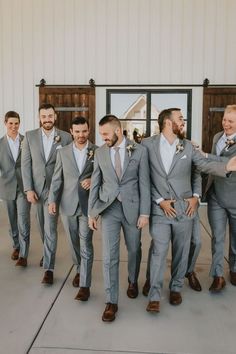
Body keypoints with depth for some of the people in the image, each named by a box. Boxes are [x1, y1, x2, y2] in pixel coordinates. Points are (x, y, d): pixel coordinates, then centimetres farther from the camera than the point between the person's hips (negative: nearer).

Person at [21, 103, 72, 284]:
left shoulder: (66, 137, -4)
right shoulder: (30, 136, 1)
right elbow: (26, 164, 0)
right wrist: (28, 189, -6)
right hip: (36, 188, 3)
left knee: (50, 228, -6)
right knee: (43, 226, 17)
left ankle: (49, 268, 3)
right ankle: (47, 252, 40)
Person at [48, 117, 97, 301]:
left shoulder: (98, 151, -2)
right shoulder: (63, 152, 4)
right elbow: (57, 179, 5)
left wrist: (93, 180, -18)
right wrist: (52, 200, -4)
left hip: (88, 205, -3)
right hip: (68, 205, 3)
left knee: (86, 245, -2)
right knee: (74, 242, 16)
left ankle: (85, 285, 7)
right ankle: (79, 269, 39)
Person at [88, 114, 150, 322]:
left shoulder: (139, 151, -5)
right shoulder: (100, 152, 2)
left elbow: (144, 183, -5)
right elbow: (95, 184, 5)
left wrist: (145, 212, -8)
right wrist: (91, 212, 4)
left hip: (132, 207, 0)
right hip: (109, 208, 1)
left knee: (134, 250, 16)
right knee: (110, 256, -2)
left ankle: (133, 281, 45)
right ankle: (111, 302, 11)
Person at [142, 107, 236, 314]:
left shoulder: (188, 146, 6)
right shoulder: (148, 145, -3)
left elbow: (205, 164, -2)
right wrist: (159, 200, -8)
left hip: (184, 209, 3)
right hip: (160, 209, -3)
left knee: (181, 252, 12)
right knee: (159, 252, 0)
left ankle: (176, 287, 33)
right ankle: (154, 296, 14)